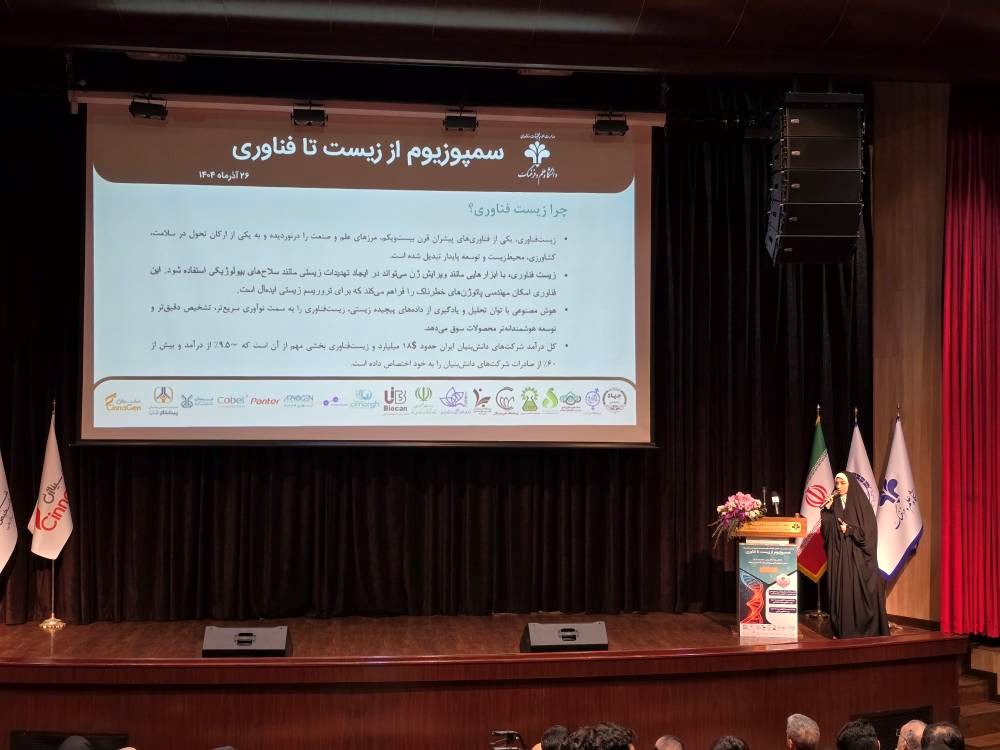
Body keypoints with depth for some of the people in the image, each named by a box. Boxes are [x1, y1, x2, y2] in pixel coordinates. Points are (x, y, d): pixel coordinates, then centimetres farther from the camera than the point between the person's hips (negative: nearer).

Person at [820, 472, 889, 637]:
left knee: (860, 589, -5)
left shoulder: (861, 503, 0)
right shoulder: (833, 503, 10)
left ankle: (864, 628, 1)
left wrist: (850, 530, -13)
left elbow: (869, 529, -6)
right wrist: (826, 510, -9)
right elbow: (826, 530, 3)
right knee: (841, 590, 0)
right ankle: (843, 629, 4)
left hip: (858, 555, -3)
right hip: (838, 555, 3)